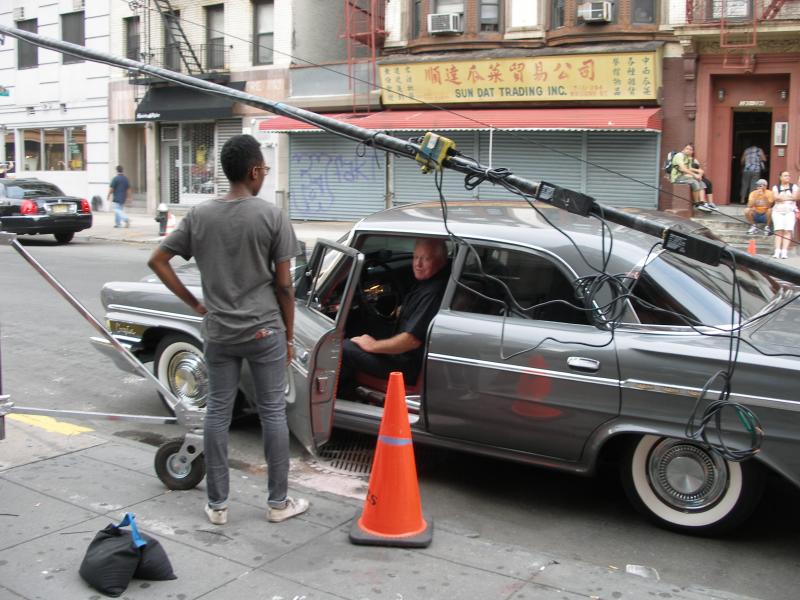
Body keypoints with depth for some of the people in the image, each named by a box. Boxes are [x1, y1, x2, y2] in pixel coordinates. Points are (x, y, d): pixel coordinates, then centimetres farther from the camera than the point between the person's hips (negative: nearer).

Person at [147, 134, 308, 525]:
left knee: (218, 413, 11)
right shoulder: (272, 217, -9)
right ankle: (278, 502, 16)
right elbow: (283, 285, -8)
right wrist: (289, 335, 3)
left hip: (218, 333, 3)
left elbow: (157, 261, 4)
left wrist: (194, 303, 9)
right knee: (273, 413, 7)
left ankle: (217, 504, 18)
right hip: (264, 331, -3)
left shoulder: (199, 216, 1)